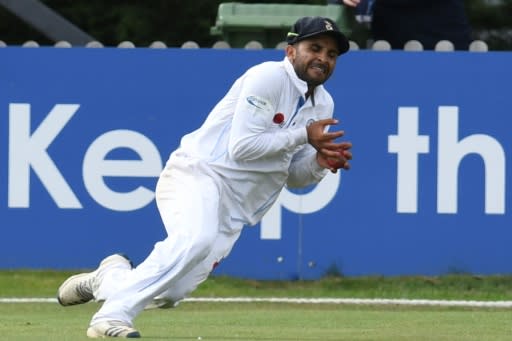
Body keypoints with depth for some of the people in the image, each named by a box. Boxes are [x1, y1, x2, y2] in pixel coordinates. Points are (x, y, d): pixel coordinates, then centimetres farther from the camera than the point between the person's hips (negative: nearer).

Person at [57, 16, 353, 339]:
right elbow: (242, 146, -17)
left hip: (233, 211, 8)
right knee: (196, 239, -39)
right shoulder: (268, 78, -9)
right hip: (199, 176, -8)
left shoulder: (323, 104, 15)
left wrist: (319, 163, -3)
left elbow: (291, 174, 18)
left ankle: (112, 278, 25)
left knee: (168, 293, -4)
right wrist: (303, 136, -14)